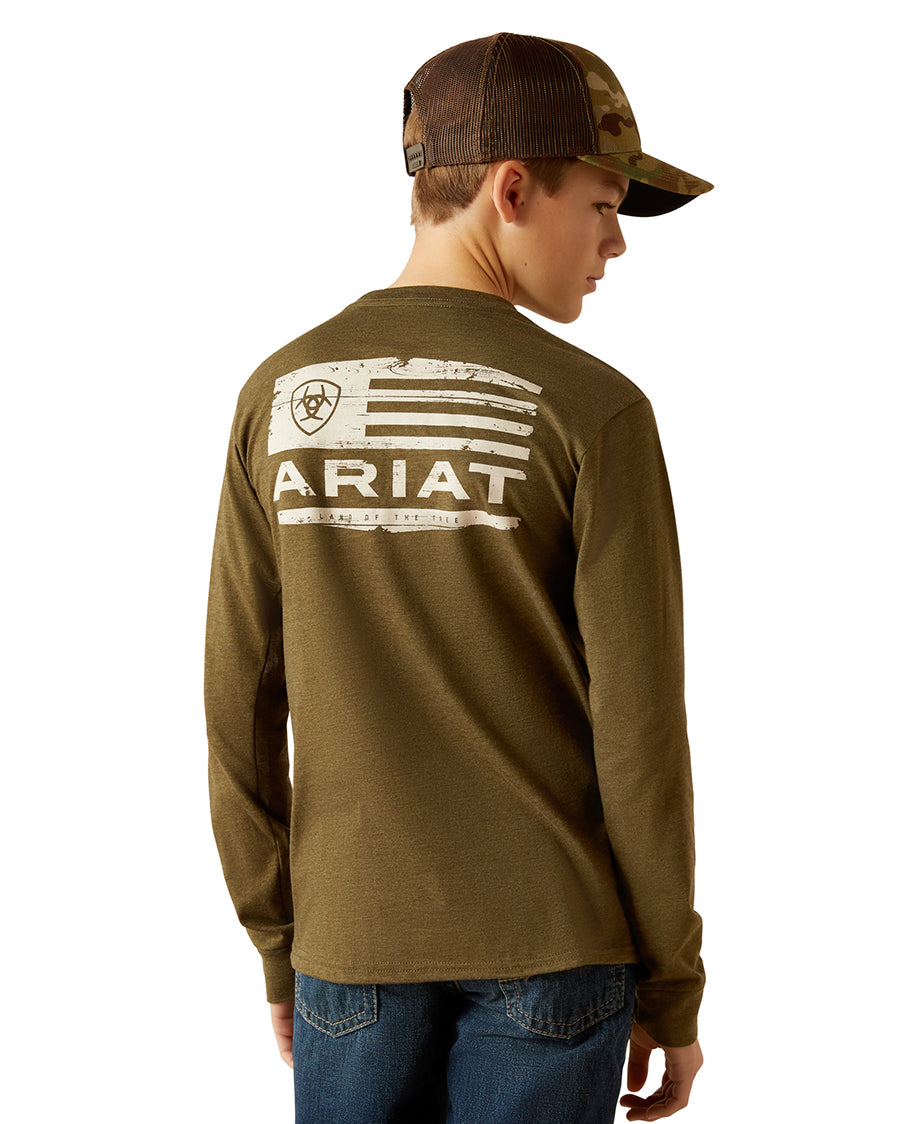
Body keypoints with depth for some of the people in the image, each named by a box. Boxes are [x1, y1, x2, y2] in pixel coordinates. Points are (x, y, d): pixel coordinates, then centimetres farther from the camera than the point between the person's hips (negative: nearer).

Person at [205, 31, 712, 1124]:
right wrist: (674, 990, 0)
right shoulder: (594, 412, -13)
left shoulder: (279, 401, -3)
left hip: (353, 946, 3)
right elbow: (638, 733, -12)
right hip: (552, 949, -2)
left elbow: (241, 708, -1)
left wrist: (281, 949, 11)